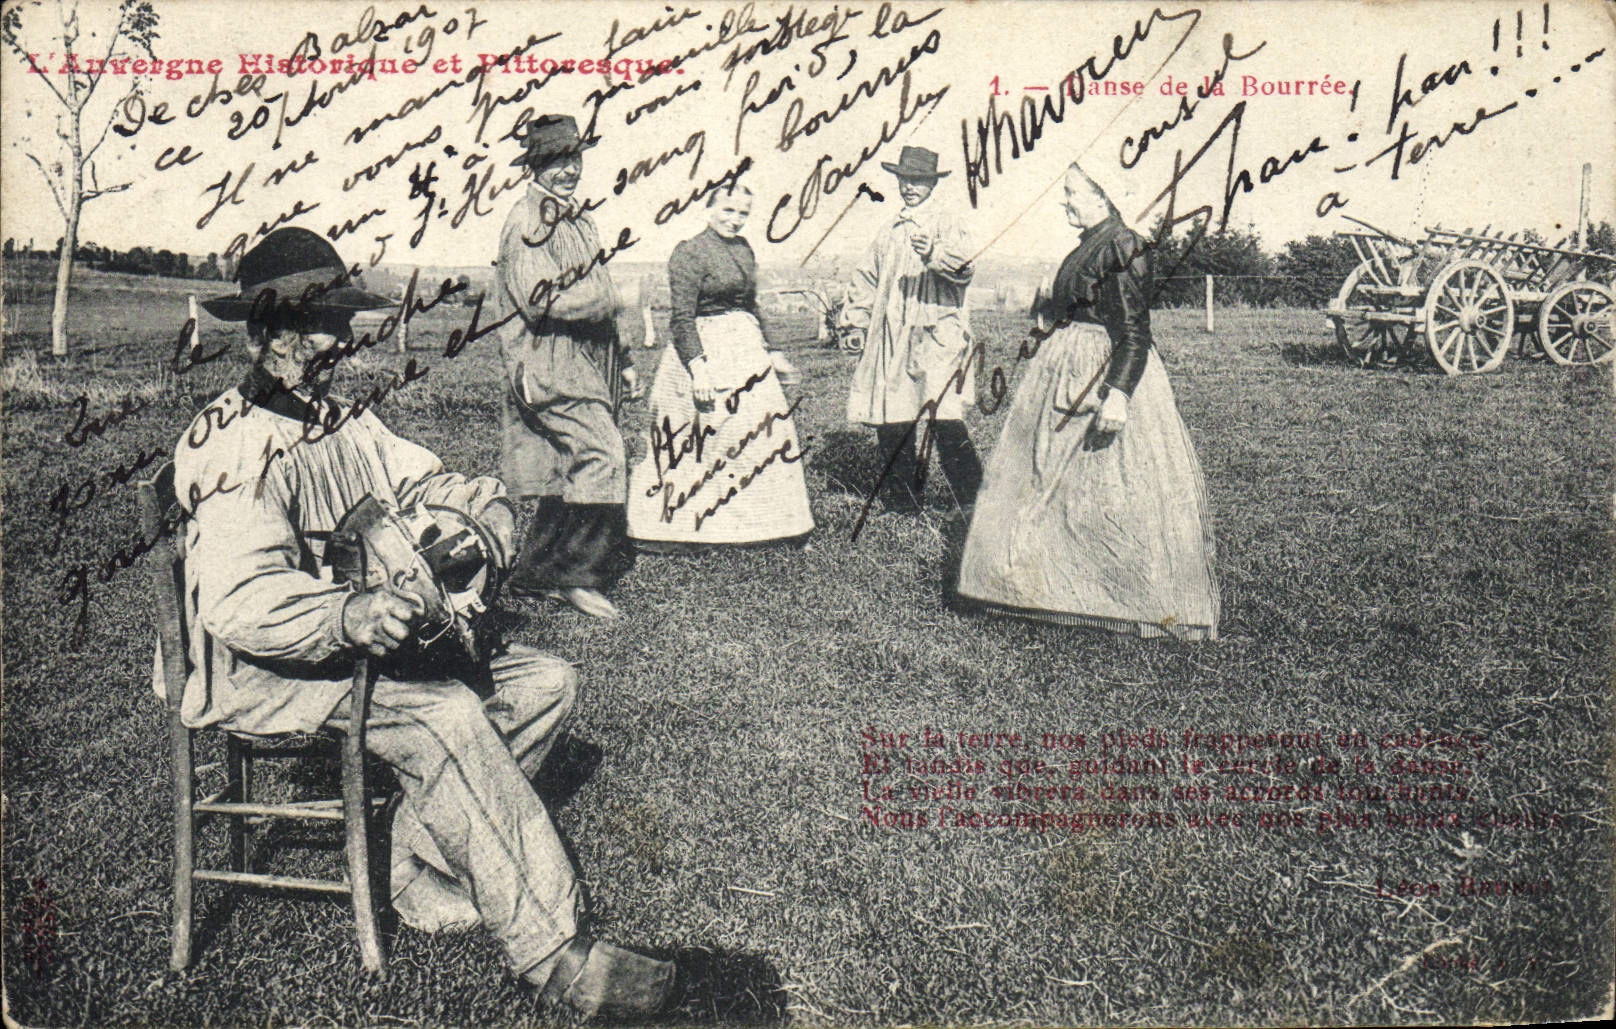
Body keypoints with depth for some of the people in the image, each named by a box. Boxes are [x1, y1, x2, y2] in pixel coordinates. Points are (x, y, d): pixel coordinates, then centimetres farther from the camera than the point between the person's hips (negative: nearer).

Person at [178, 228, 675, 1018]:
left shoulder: (343, 422, 13)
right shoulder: (236, 448, -15)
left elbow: (430, 485, 10)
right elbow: (240, 602, -28)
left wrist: (482, 520, -15)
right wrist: (350, 617, -45)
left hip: (358, 637, 9)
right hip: (262, 668, -8)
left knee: (545, 682, -6)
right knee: (446, 715, -33)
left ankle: (425, 878, -6)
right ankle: (548, 951, -29)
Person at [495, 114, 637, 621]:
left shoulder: (574, 217, 20)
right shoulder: (528, 221, -10)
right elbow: (539, 299, -20)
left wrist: (622, 359, 23)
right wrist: (606, 300, -11)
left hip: (587, 361, 9)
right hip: (551, 361, -9)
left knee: (564, 470, 10)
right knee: (600, 456, -17)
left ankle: (535, 573, 20)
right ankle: (578, 577, -10)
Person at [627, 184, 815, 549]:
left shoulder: (743, 248, 12)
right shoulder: (689, 253, -11)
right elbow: (682, 318, -16)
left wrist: (771, 354, 21)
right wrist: (697, 366, -24)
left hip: (747, 352, 8)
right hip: (708, 353, -8)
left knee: (764, 432, 9)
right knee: (703, 437, -3)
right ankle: (668, 529, 9)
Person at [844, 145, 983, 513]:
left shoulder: (944, 222, 1)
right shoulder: (891, 230, 21)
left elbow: (962, 266, -17)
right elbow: (868, 278, 30)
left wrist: (934, 254, -35)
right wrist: (857, 321, 24)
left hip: (936, 334, -6)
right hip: (891, 338, 7)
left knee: (943, 419, -15)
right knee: (891, 418, 6)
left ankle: (974, 499, -9)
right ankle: (901, 498, 18)